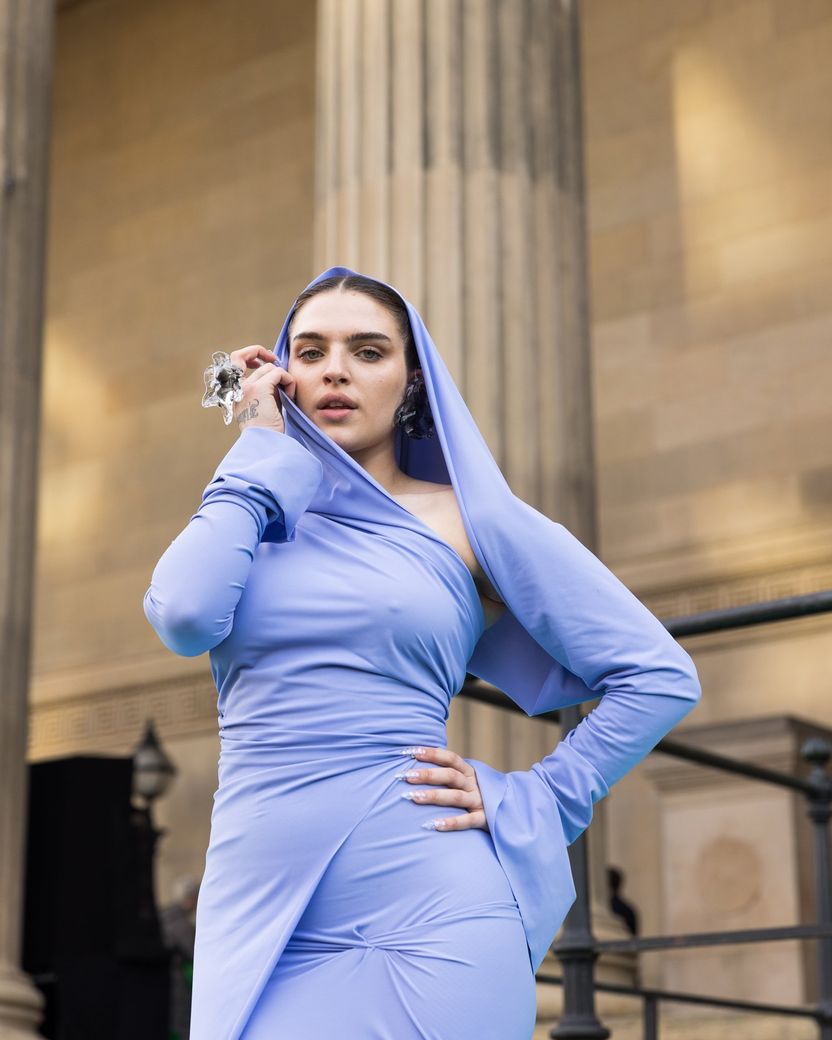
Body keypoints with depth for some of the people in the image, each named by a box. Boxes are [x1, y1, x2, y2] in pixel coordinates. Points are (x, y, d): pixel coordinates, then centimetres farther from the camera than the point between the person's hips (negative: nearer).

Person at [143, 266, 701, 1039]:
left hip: (425, 930, -2)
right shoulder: (244, 521, 12)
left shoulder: (468, 521, 4)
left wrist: (526, 804, -2)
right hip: (262, 924, 2)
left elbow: (660, 675, 4)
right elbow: (184, 617, -12)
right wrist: (264, 450, 0)